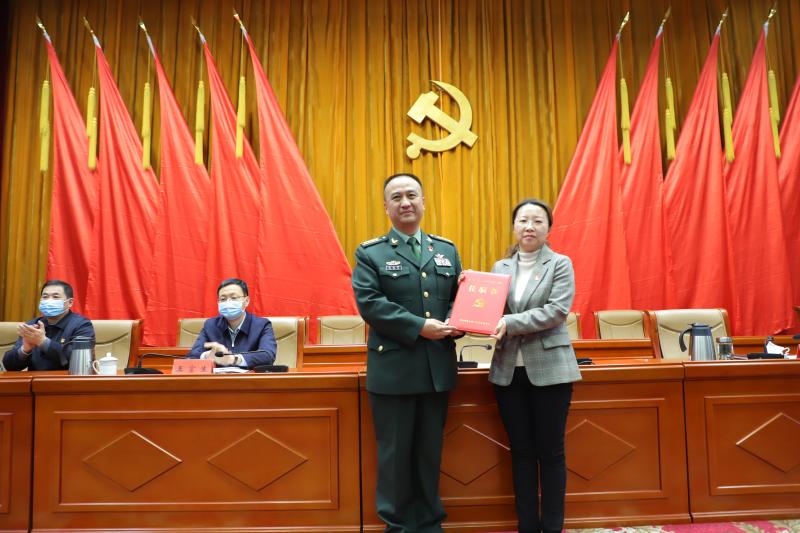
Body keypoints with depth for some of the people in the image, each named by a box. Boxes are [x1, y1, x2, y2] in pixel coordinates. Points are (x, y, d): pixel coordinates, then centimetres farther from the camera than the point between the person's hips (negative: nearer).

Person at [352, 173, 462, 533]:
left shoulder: (446, 250, 12)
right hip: (393, 368, -3)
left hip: (437, 367, 4)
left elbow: (459, 296, 10)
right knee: (395, 452, 8)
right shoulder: (370, 253, -1)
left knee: (430, 450, 15)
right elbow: (369, 303, -13)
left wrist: (455, 322, -12)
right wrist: (419, 327, -20)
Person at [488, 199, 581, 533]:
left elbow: (556, 311, -14)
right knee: (520, 451, 11)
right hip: (508, 370, 3)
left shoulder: (560, 265, -2)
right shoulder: (500, 267, 9)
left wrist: (511, 323, -22)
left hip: (549, 369, -3)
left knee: (550, 452, 5)